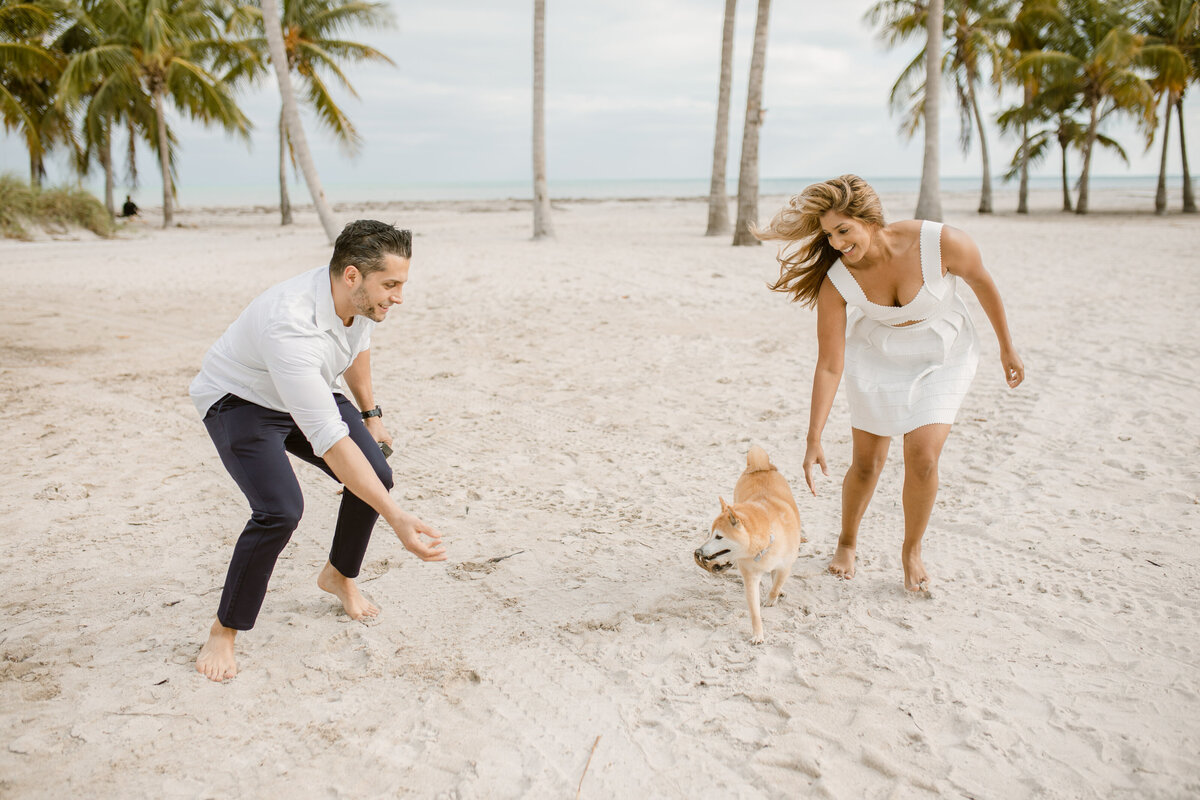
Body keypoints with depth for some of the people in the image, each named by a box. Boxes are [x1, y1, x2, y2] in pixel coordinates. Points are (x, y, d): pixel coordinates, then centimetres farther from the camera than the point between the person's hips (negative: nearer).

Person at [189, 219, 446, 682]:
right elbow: (329, 441, -47)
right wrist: (397, 519, -50)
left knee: (377, 475, -4)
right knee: (280, 510, -26)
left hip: (306, 394, 7)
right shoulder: (290, 327, -42)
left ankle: (338, 576, 24)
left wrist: (370, 413, 19)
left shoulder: (362, 298, -18)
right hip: (239, 400, -7)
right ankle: (223, 632, -4)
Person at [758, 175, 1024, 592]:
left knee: (922, 459, -13)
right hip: (877, 357, 1)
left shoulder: (942, 243, -31)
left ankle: (912, 552, 15)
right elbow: (829, 365, -20)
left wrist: (1007, 347, 2)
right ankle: (847, 543, 35)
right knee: (867, 463, 5)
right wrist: (814, 439, -22)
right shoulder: (835, 283, -26)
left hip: (942, 357, -1)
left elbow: (981, 282, -9)